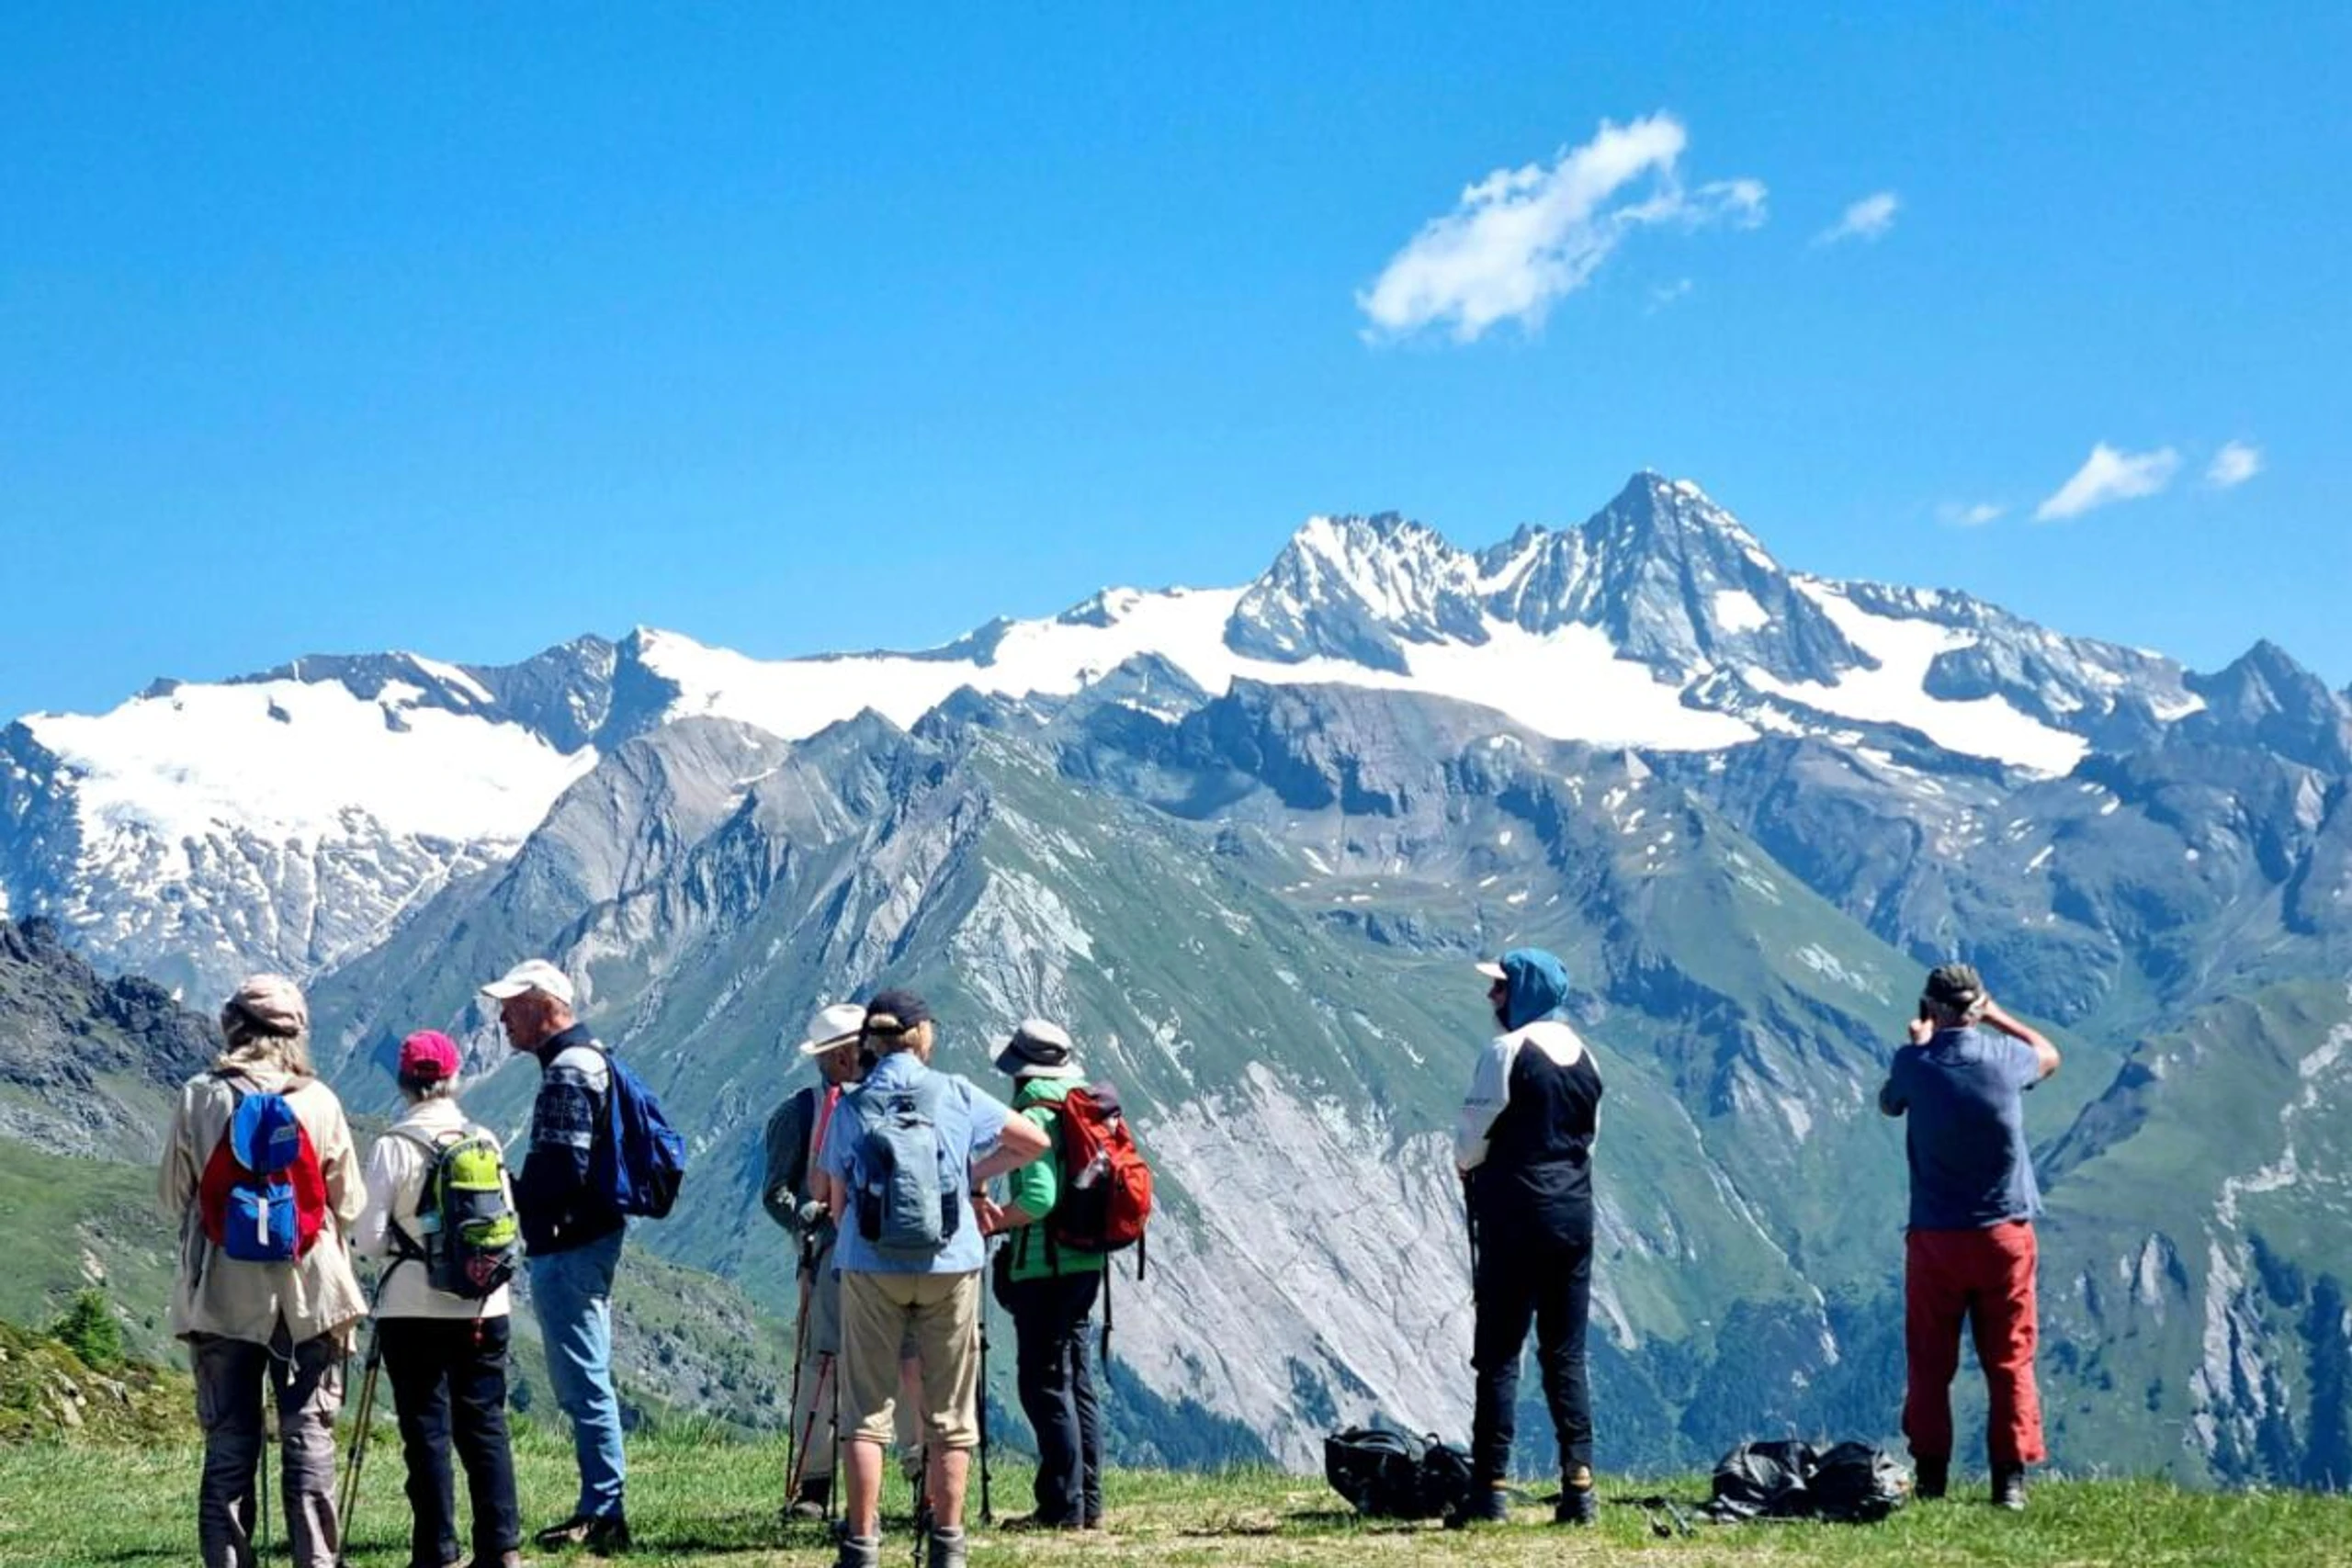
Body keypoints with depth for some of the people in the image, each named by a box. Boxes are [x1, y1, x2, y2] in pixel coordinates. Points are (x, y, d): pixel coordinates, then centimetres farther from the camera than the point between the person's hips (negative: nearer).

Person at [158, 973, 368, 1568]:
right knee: (309, 1435, 5)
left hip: (221, 1295, 0)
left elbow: (171, 1198, 3)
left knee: (228, 1442, 7)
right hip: (309, 1293, 0)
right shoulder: (318, 1101, -5)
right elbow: (349, 1203, 2)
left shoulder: (198, 1099, -4)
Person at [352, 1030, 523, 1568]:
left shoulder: (394, 1146, -9)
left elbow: (369, 1238, -9)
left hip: (415, 1307, -3)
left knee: (427, 1428, 2)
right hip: (485, 1307, 3)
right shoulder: (484, 1141, 1)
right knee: (485, 1423, 9)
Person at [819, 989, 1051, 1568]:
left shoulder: (851, 1107, 0)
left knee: (865, 1412, 4)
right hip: (950, 1266, 0)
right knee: (949, 1414, 8)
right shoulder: (956, 1095, 0)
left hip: (870, 1270, 0)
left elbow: (838, 1205, 3)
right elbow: (1035, 1141, 8)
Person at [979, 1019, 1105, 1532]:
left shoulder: (1035, 1115, -14)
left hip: (1043, 1268, -9)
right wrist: (1006, 1217, 18)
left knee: (1045, 1387, -4)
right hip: (1085, 1264, 9)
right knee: (1078, 1384, 13)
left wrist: (993, 1220, -7)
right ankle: (1088, 1504, 17)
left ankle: (1062, 1506, -3)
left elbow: (1038, 1199, -24)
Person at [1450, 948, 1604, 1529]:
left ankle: (1491, 1489, -4)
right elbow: (1590, 1135, 15)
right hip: (1575, 1214, 6)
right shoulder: (1584, 1056, 11)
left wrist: (1466, 1165, 10)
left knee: (1499, 1354, -2)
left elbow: (1472, 1137, -10)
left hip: (1517, 1213, -6)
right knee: (1566, 1355, 9)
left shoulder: (1506, 1051, -11)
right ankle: (1579, 1486, 5)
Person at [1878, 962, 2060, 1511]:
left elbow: (1888, 1103, 15)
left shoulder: (1914, 1064, -9)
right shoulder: (2005, 1058, -6)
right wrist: (1996, 1016, 27)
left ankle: (1931, 1480, 6)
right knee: (2010, 1362, 6)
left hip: (1935, 1239, -1)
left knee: (1929, 1365, 7)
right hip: (2005, 1235, 1)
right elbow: (2049, 1055, 19)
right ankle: (2010, 1480, 3)